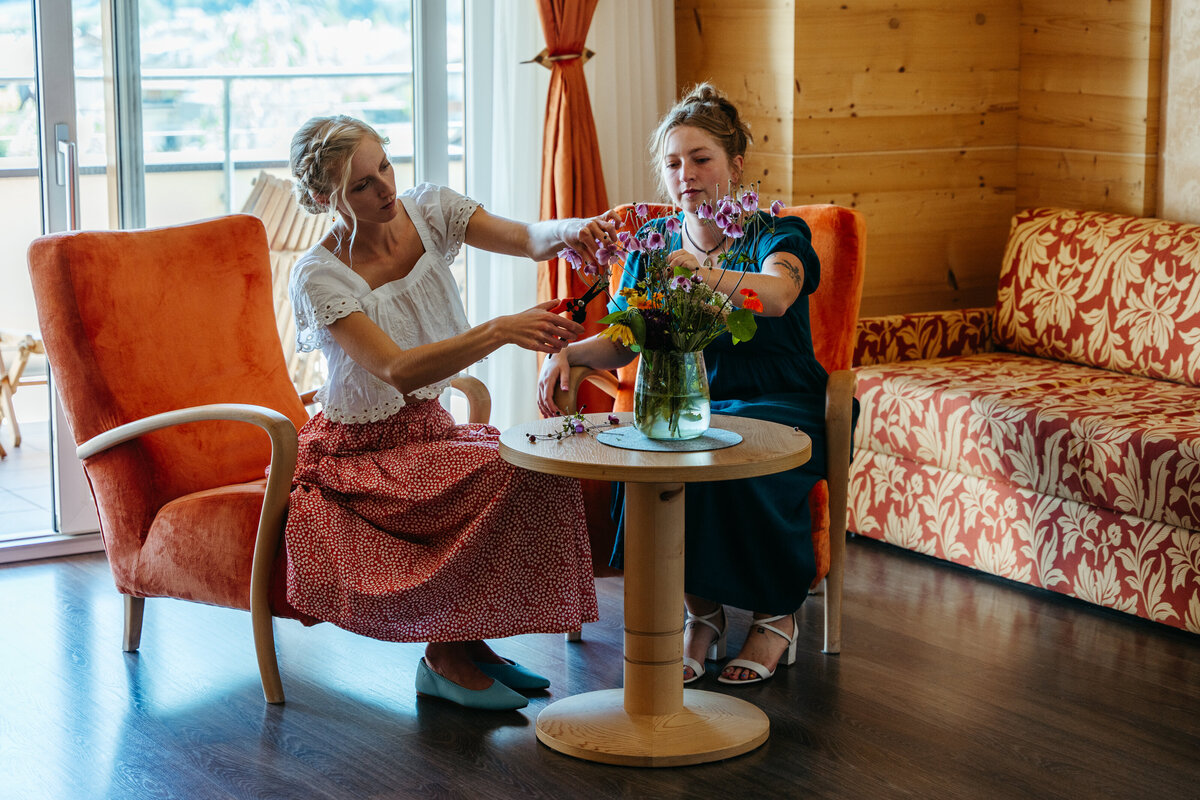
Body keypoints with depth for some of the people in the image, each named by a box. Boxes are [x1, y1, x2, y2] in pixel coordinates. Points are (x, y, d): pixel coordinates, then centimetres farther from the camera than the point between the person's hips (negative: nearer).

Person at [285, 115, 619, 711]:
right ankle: (445, 657, -11)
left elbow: (526, 239, -14)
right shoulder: (317, 277, -20)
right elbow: (396, 371, -32)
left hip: (427, 427, 6)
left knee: (542, 470, -20)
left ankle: (467, 639, -5)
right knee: (499, 475, -28)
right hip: (360, 453, -6)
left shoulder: (427, 209, -3)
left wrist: (568, 231, -39)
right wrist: (499, 331, -44)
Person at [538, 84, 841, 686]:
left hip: (776, 407, -3)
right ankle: (700, 612, -12)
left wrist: (704, 273, -51)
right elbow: (621, 343, 14)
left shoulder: (778, 235, -5)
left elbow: (777, 294, -31)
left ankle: (777, 613, -11)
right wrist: (567, 353, -8)